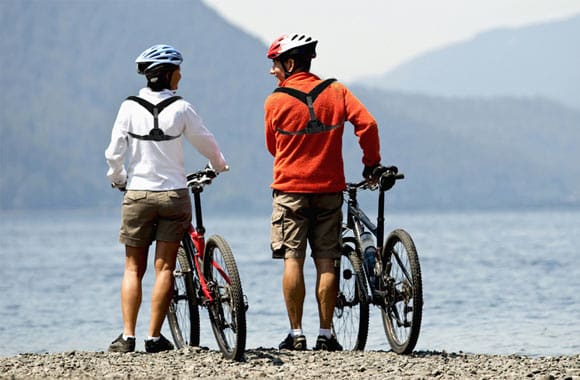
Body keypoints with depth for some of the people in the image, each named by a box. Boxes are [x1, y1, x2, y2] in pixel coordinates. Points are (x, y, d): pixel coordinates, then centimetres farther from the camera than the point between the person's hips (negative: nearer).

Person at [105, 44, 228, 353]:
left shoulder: (130, 108, -4)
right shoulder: (180, 108, -6)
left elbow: (114, 153, -4)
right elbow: (206, 142, 7)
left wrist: (117, 179, 16)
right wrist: (219, 165, 28)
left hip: (137, 194, 1)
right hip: (173, 194, -1)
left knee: (133, 268, 8)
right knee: (164, 267, 5)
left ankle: (127, 336, -1)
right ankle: (155, 337, 2)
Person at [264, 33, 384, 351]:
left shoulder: (275, 101, -4)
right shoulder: (335, 92, 1)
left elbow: (272, 146, 9)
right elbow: (366, 124, -8)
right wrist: (372, 162, 6)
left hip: (290, 188, -2)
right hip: (329, 188, 2)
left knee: (292, 260, 1)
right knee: (326, 262, 4)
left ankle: (296, 334, -2)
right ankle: (326, 335, 3)